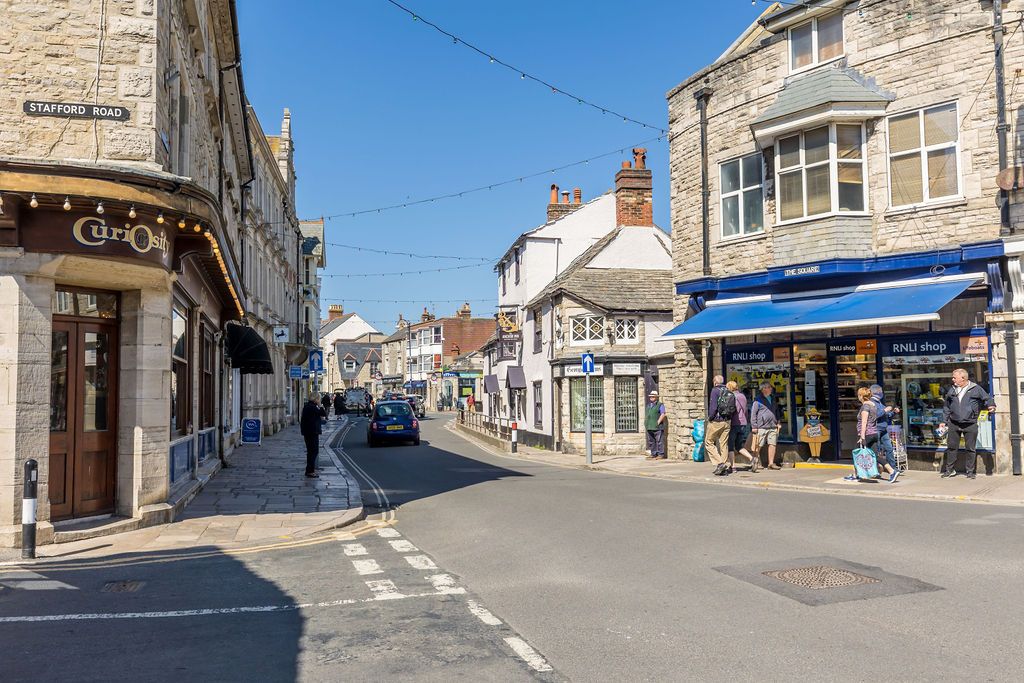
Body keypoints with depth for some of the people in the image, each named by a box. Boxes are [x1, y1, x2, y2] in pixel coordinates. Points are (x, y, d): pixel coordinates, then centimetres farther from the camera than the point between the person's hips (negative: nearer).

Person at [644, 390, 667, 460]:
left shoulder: (660, 405, -1)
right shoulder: (648, 405, 21)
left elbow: (662, 415, -9)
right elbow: (646, 415, 25)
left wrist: (658, 423, -16)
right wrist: (645, 423, 11)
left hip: (657, 427, -7)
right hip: (649, 427, 7)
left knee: (659, 441, -7)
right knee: (651, 441, 8)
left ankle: (660, 454, -4)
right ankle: (653, 454, 14)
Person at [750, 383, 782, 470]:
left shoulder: (773, 398, 15)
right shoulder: (758, 400, -5)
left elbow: (777, 410, 25)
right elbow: (753, 413, -7)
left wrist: (778, 422, 16)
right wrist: (754, 426, -10)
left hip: (773, 427, 6)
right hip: (761, 427, -6)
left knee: (772, 444, 2)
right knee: (758, 446, -1)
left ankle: (771, 463, 7)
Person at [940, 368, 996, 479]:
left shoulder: (976, 389, -1)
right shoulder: (952, 390, 10)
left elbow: (987, 398, 3)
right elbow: (946, 407, 16)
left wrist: (991, 406, -19)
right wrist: (944, 421, 13)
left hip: (970, 425, -3)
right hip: (954, 424, 3)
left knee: (970, 449, 3)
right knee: (952, 447, 6)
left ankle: (970, 471, 13)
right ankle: (950, 469, 16)